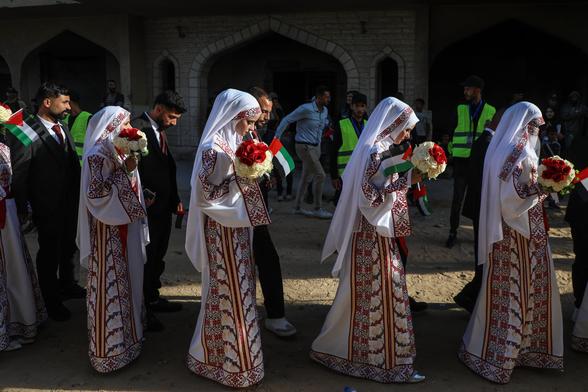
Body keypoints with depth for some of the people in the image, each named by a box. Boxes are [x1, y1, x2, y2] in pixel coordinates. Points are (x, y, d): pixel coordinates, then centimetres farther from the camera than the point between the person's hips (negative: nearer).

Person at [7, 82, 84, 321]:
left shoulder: (63, 127, 4)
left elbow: (73, 163, 7)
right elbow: (19, 174, -17)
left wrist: (78, 197, 5)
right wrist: (22, 209, -15)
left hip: (70, 203, 7)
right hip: (48, 207, -7)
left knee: (68, 248, 24)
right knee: (49, 253, 10)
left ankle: (67, 285, 46)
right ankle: (52, 302, 27)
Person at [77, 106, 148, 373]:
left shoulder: (121, 152, 9)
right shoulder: (97, 155, -15)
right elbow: (96, 193, -22)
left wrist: (143, 199, 10)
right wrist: (124, 171, -22)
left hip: (126, 225, 8)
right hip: (107, 230, -8)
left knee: (126, 279, 15)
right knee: (109, 284, -1)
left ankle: (125, 334, 29)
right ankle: (108, 348, 9)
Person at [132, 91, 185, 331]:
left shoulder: (161, 132, 14)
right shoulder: (138, 128, -15)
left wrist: (175, 199, 13)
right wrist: (143, 194, -25)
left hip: (163, 206, 9)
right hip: (147, 206, -9)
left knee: (157, 257, 18)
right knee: (145, 258, 1)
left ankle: (153, 298, 32)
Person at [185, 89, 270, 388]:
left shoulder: (231, 143, 10)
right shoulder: (214, 147, -18)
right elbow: (206, 194, -22)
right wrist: (239, 178, -23)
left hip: (235, 227, 9)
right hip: (221, 230, -9)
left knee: (234, 291, 17)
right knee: (229, 292, 0)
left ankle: (221, 353, 31)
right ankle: (231, 363, 15)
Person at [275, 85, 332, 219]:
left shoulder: (325, 111, 7)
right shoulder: (306, 109, -17)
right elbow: (287, 120, -12)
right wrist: (277, 137, -12)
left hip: (316, 147, 8)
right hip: (304, 146, -8)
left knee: (307, 178, 12)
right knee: (320, 175, -12)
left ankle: (297, 207, 22)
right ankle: (317, 209, -4)